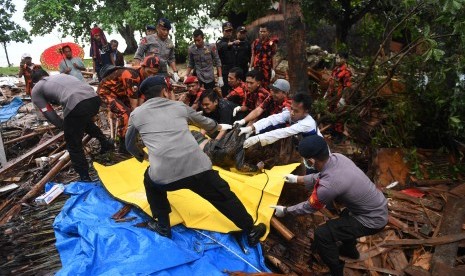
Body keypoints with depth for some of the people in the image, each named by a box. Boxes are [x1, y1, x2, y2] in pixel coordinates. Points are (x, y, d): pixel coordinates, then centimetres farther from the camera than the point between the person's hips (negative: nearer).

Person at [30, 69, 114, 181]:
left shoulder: (36, 89, 22)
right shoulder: (61, 75, 37)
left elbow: (49, 114, 13)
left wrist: (66, 127, 24)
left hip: (76, 104, -6)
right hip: (94, 98, 6)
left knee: (73, 145, 13)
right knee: (86, 121, 41)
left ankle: (85, 178, 18)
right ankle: (105, 143, 48)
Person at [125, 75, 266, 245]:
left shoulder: (136, 114, 19)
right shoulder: (179, 106, 21)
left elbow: (129, 145, 34)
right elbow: (204, 122, 40)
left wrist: (142, 156, 55)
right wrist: (217, 127, 62)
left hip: (164, 175, 0)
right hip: (197, 167, 1)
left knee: (151, 181, 35)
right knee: (224, 196, 22)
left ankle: (163, 227, 39)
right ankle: (251, 231, 35)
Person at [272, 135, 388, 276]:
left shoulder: (328, 185, -32)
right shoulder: (337, 157, -9)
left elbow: (310, 207, -12)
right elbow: (321, 176, 12)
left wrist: (285, 210, 3)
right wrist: (298, 179, 22)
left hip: (373, 220, -9)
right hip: (379, 207, 9)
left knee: (322, 234, -8)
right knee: (344, 217, 33)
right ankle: (350, 249, 55)